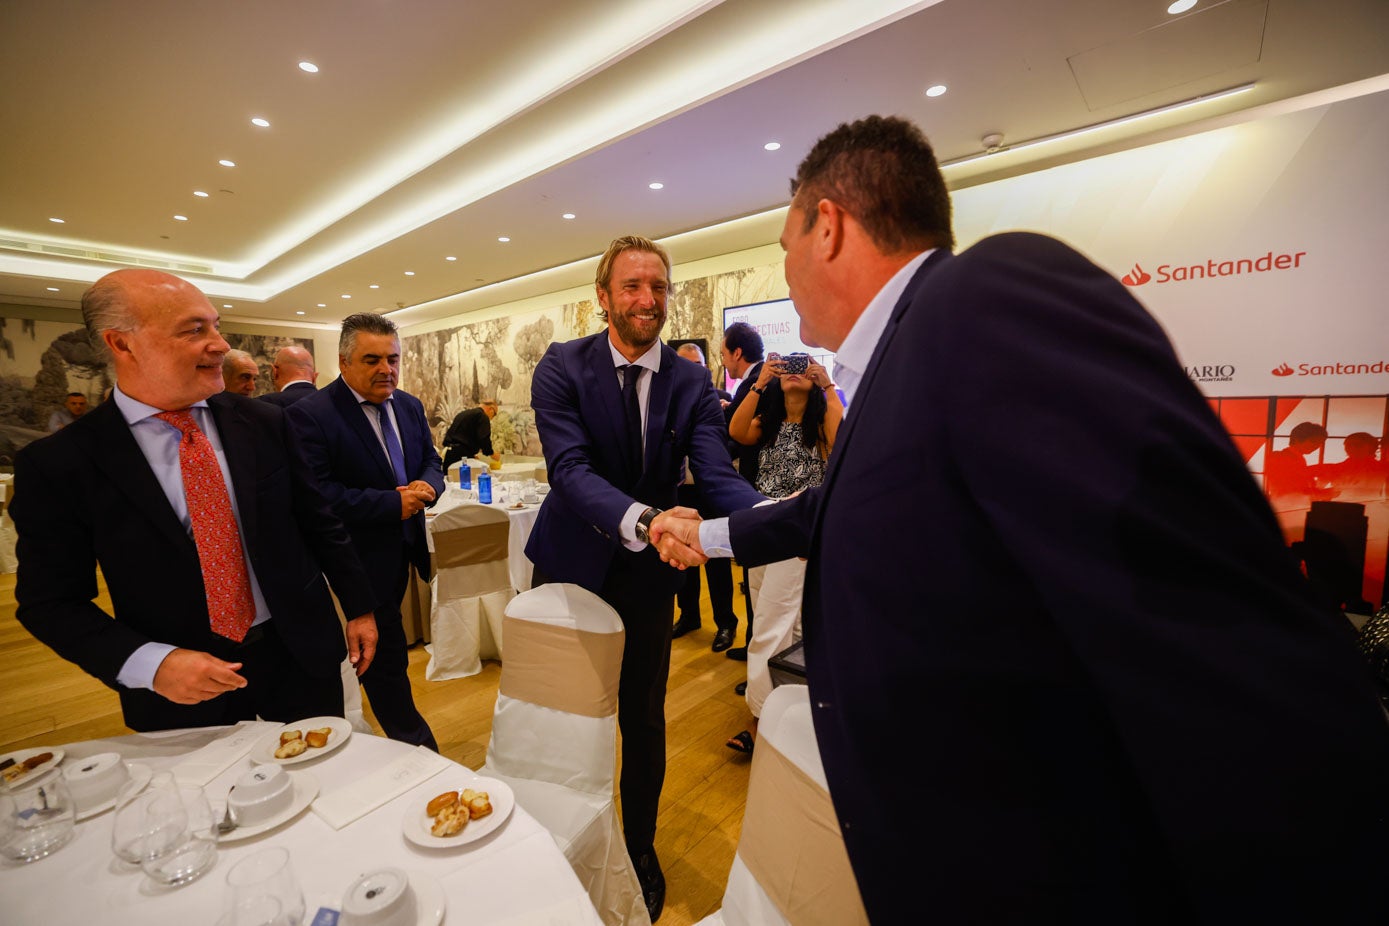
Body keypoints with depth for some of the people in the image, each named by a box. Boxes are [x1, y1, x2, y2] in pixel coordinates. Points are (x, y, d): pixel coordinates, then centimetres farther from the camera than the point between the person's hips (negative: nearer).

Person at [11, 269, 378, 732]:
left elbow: (319, 522, 1)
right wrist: (150, 664, -17)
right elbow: (50, 602, -3)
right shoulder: (56, 464, -9)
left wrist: (359, 607, 4)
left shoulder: (265, 424, -5)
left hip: (301, 654, 2)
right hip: (180, 693, -1)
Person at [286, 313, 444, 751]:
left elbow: (431, 462, 9)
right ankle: (418, 746, 23)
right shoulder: (309, 415, -16)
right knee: (388, 654, 5)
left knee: (380, 649, 24)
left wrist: (427, 486, -14)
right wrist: (393, 504, -24)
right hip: (361, 558, -7)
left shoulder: (409, 406, 5)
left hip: (404, 550, 7)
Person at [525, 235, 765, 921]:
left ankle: (640, 848, 43)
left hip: (649, 575, 1)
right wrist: (642, 519, -44)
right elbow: (570, 468, -26)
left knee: (644, 718, 15)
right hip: (571, 566, 0)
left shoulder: (691, 383, -7)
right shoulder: (562, 367, -13)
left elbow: (717, 476, -17)